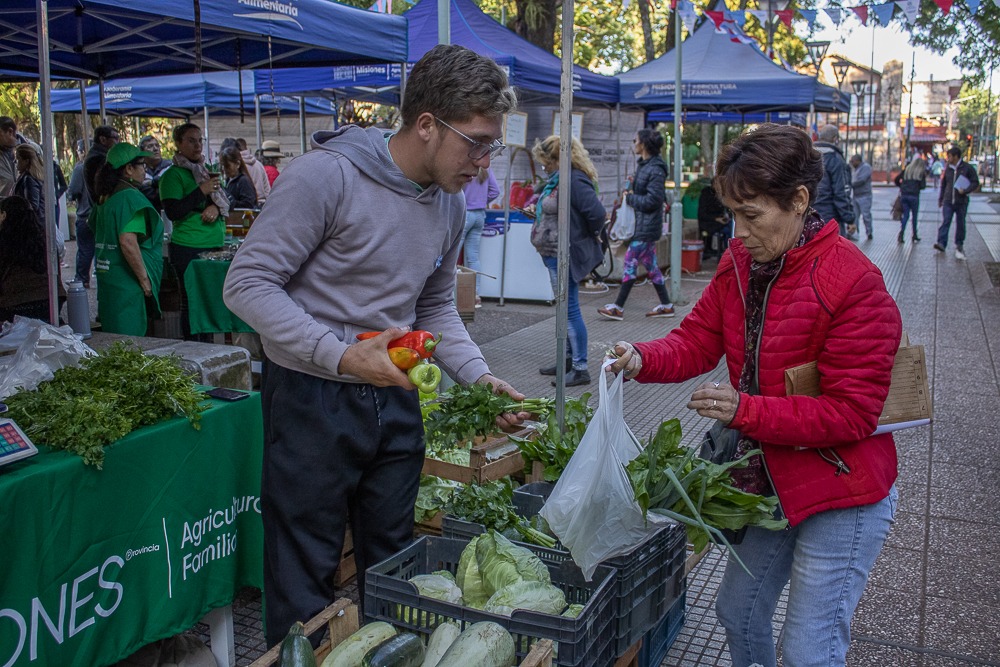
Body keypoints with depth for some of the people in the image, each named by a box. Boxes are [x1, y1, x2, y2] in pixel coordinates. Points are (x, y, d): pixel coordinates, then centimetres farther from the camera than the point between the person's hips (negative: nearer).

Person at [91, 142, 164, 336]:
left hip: (107, 277, 10)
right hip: (128, 283, -10)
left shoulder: (106, 197, 14)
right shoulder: (130, 197, -15)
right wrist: (145, 279, -19)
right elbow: (128, 242, -25)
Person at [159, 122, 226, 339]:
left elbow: (226, 202, 17)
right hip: (189, 249, -6)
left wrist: (217, 207, -6)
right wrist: (202, 191, -17)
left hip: (215, 245, 6)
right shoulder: (173, 174, -4)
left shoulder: (208, 170, 16)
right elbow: (173, 212, -14)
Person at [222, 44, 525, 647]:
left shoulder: (451, 203, 4)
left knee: (394, 567, 19)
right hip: (312, 399, -6)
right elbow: (248, 284, -19)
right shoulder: (327, 174, -19)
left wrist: (482, 378, 1)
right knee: (305, 582, 7)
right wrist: (341, 356, -27)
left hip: (394, 397, 7)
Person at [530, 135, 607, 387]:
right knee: (564, 309, 17)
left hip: (566, 255, -11)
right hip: (555, 254, 11)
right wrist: (536, 212, 13)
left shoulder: (575, 180, -20)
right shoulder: (557, 179, 12)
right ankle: (568, 360, 28)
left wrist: (589, 235, -11)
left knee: (570, 309, -6)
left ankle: (580, 369, 1)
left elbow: (597, 214, -26)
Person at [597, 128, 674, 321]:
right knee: (651, 265, 13)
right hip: (642, 224, 10)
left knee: (630, 263, -7)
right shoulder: (643, 165, 13)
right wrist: (629, 192, 2)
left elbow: (652, 200, -21)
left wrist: (629, 197, -11)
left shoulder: (655, 170, -16)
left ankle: (618, 308, -2)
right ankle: (666, 305, 20)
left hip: (646, 226, -10)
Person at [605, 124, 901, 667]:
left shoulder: (854, 285, -23)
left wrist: (746, 411, -32)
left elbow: (853, 412, -23)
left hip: (840, 498, -7)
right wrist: (644, 359, -21)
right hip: (769, 482, 8)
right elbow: (699, 339, 0)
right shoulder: (739, 262, 0)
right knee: (737, 611, 21)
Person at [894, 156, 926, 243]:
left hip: (904, 195, 3)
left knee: (905, 215, 8)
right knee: (914, 216, 9)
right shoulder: (921, 172, -1)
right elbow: (923, 186, -6)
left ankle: (901, 233, -11)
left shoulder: (906, 169, 7)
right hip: (914, 196, -3)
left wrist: (901, 186, 21)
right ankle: (915, 236, 17)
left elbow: (896, 179, 7)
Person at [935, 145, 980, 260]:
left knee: (960, 224, 6)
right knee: (945, 222, -11)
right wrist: (940, 199, 16)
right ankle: (941, 243, -19)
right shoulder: (947, 169, 10)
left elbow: (975, 183, -3)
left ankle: (959, 245, 18)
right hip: (948, 201, 2)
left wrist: (965, 191, -19)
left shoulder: (968, 168, -2)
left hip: (961, 201, -2)